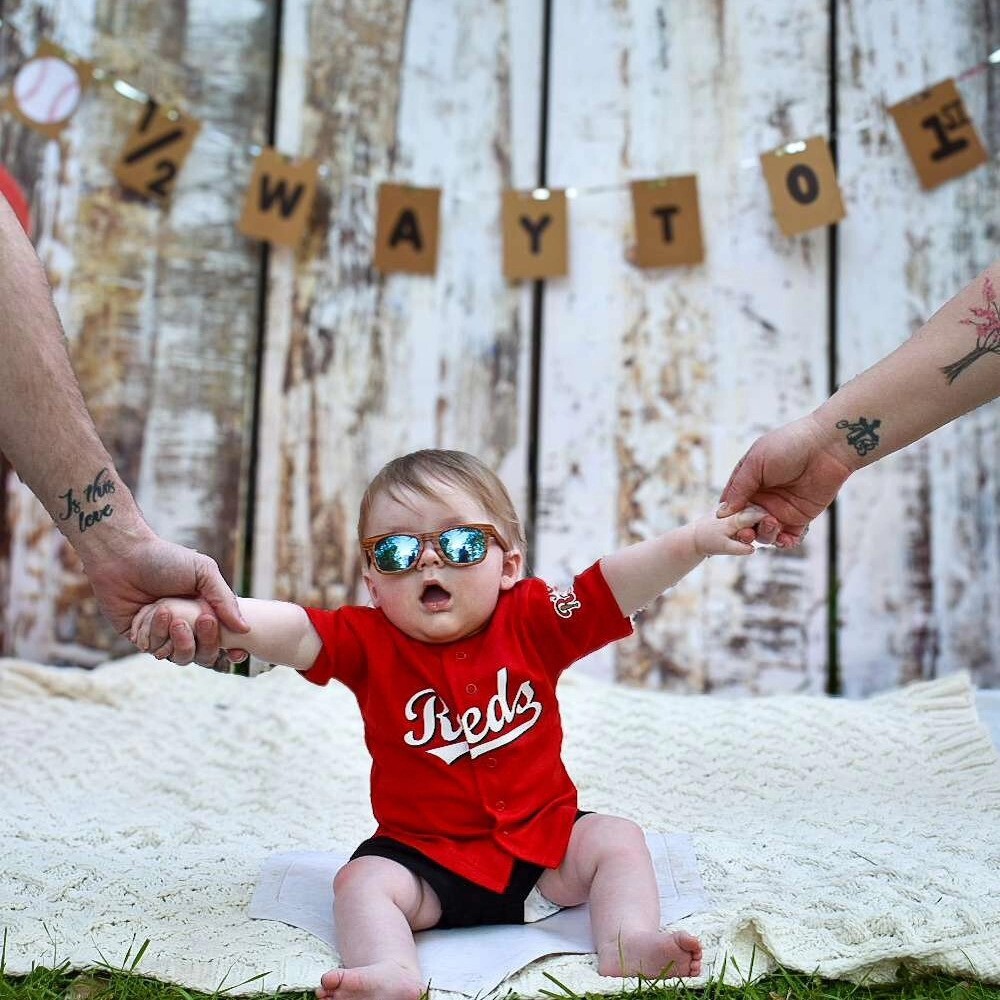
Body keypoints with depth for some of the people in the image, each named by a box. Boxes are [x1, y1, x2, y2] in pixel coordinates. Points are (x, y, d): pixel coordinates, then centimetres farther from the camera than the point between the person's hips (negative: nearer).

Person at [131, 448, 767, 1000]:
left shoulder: (531, 622, -8)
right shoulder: (368, 642, -10)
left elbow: (620, 585, -16)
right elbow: (291, 631, -25)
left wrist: (696, 540, -31)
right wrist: (201, 612, -44)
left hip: (544, 835, 1)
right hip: (426, 854, -1)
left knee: (618, 840, -12)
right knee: (362, 881, -21)